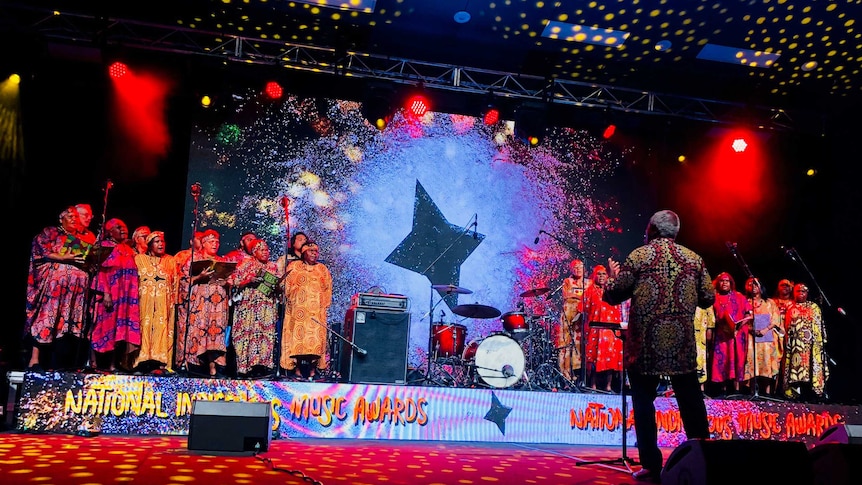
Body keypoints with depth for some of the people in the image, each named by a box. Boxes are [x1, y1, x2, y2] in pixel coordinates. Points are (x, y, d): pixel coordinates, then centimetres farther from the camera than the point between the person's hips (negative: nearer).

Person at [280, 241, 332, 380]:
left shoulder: (323, 269, 16)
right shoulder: (294, 266, 10)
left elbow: (328, 289, 14)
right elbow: (288, 286, 6)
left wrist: (323, 305, 4)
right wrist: (292, 303, -4)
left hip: (317, 310, 2)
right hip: (298, 309, -2)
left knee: (316, 336, -6)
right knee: (297, 336, -8)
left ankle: (313, 368, -5)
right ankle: (297, 367, -7)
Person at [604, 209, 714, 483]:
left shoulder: (638, 256, -3)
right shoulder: (694, 259, 7)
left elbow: (613, 296, -1)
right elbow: (708, 298, 9)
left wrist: (612, 276, 19)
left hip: (646, 343, -3)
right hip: (683, 344, 3)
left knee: (644, 402, 5)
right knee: (690, 402, 12)